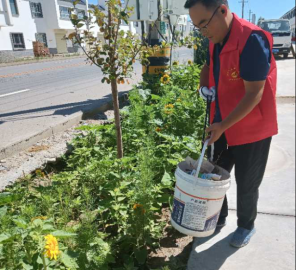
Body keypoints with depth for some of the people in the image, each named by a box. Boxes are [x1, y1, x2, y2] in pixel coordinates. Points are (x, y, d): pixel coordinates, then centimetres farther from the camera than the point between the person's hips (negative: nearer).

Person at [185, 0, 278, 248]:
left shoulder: (252, 40, -24)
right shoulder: (215, 41, 1)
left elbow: (254, 94, -26)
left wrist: (223, 125, -24)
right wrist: (204, 88, 1)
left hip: (251, 129, -7)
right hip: (221, 126, 7)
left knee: (246, 184, 10)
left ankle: (246, 226, 37)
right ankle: (218, 217, 41)